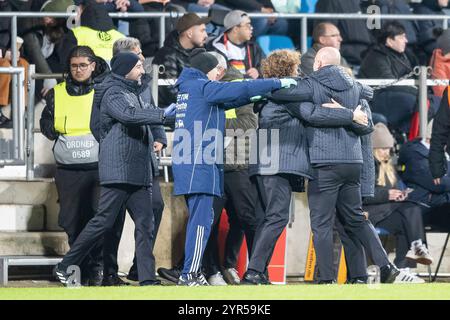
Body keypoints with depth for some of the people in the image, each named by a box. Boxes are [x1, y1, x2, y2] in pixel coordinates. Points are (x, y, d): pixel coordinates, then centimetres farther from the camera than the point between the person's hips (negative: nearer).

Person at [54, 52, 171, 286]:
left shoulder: (134, 93, 22)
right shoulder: (114, 94, -5)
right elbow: (128, 115, -25)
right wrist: (163, 115, -28)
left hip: (139, 174, 9)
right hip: (117, 170, -9)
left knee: (145, 225, -1)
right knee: (104, 221, -8)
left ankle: (147, 279, -6)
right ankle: (65, 267, 2)